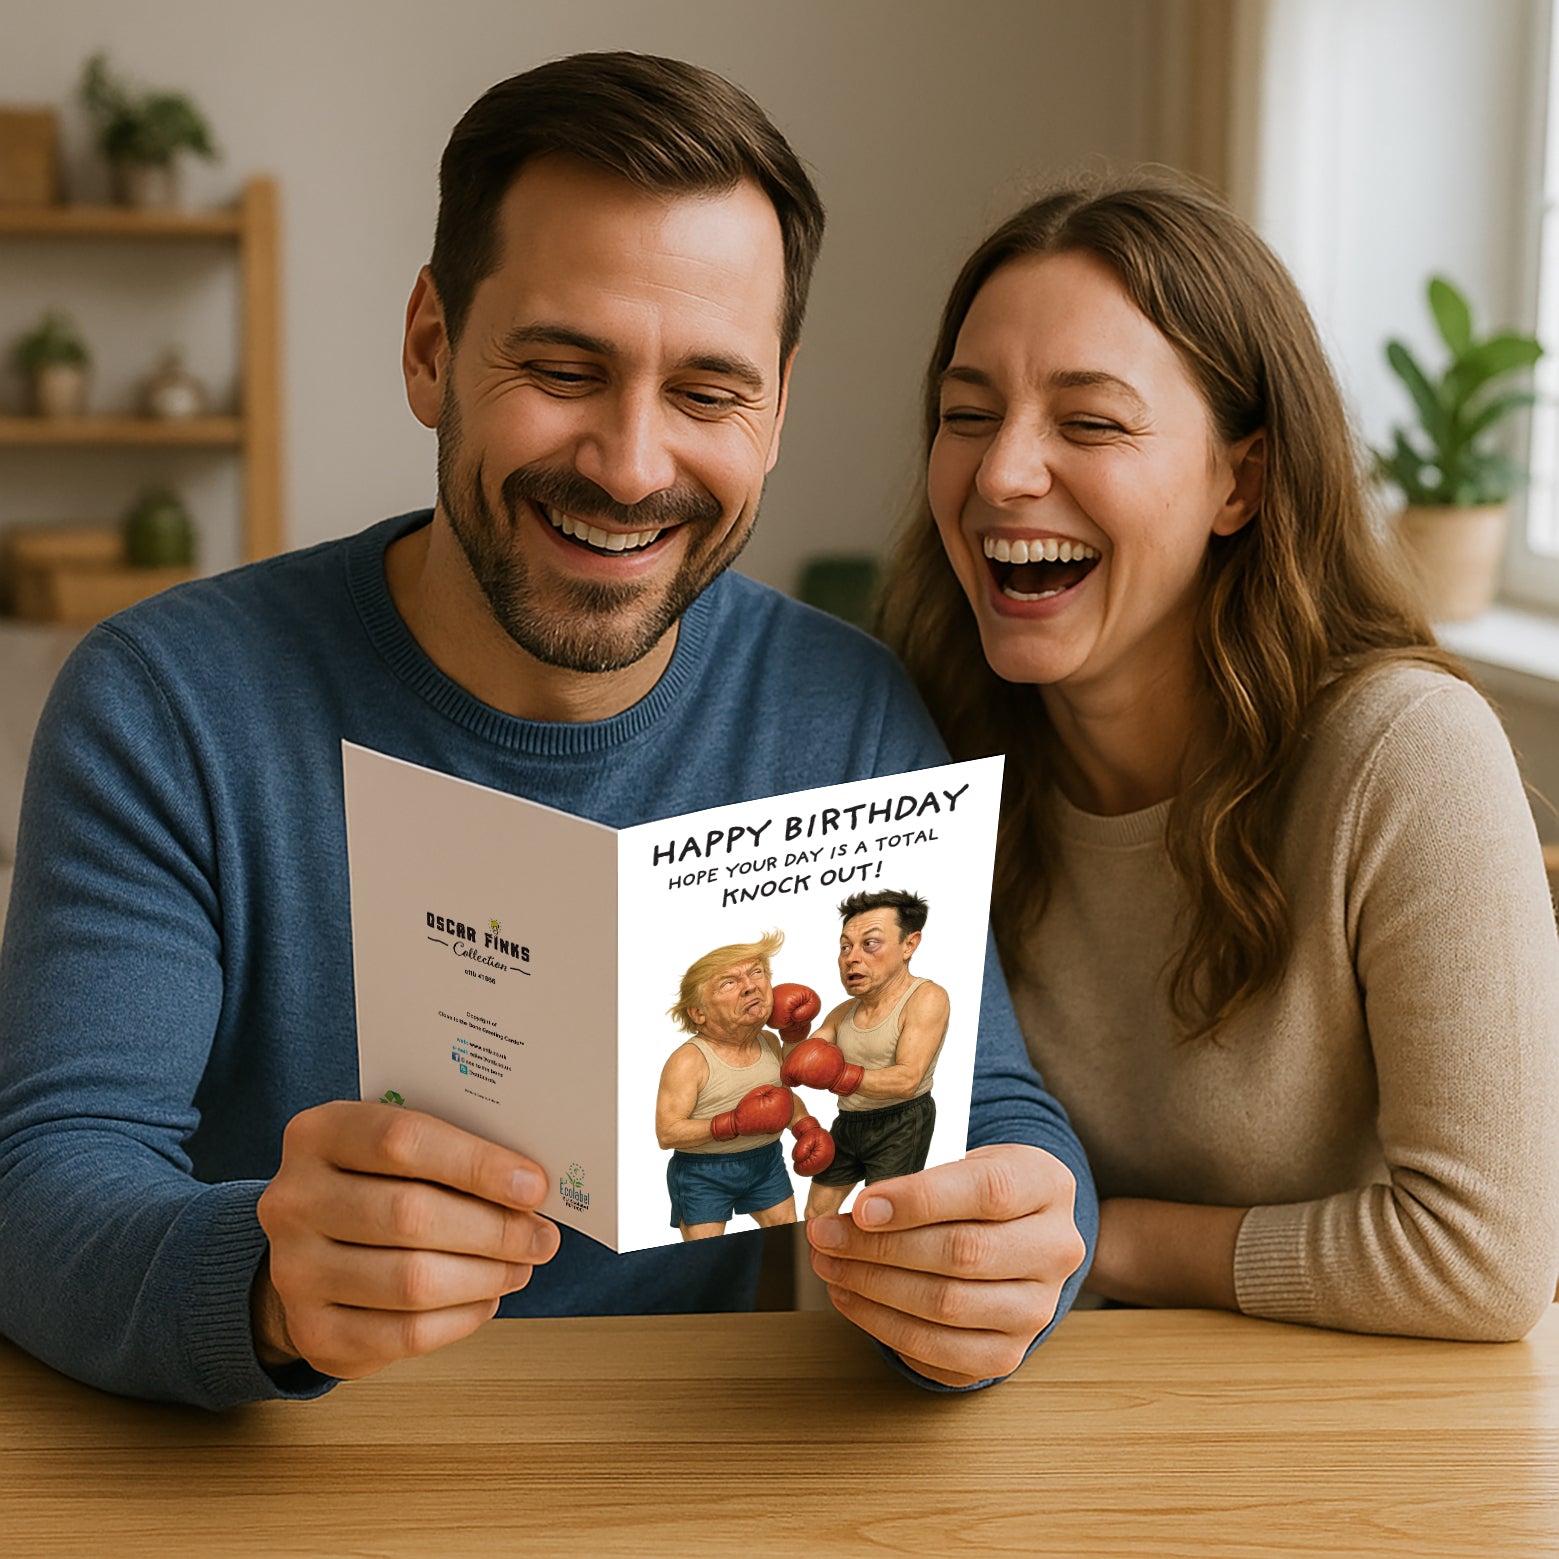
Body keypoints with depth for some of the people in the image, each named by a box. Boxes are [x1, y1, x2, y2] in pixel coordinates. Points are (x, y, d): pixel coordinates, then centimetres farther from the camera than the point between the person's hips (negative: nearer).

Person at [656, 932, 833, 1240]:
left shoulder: (769, 1043, -1)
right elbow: (667, 1133, -24)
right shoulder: (687, 1062, -23)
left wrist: (807, 1127, -3)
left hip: (766, 1161, 6)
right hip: (702, 1172, -6)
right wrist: (734, 1124, -30)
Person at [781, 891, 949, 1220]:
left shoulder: (926, 998, -16)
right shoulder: (843, 1014, 6)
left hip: (900, 1127, -7)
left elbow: (907, 1080, -26)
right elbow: (791, 1074, 9)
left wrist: (839, 1077, -37)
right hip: (848, 1124, 7)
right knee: (816, 1214, 12)